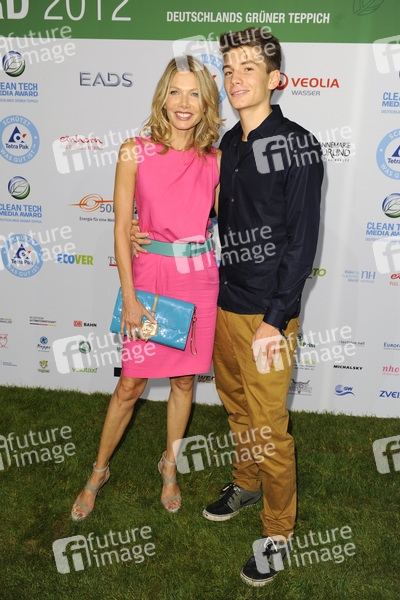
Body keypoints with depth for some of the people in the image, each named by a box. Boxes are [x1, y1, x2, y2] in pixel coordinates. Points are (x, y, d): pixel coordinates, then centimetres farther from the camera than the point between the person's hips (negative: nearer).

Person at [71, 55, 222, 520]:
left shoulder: (215, 161, 3)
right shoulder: (135, 152, -4)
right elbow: (122, 226, -5)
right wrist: (130, 297, -9)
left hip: (198, 277, 2)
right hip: (149, 274, -2)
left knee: (184, 378, 14)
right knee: (131, 384, 6)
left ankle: (170, 463, 38)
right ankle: (99, 471, 30)